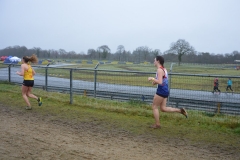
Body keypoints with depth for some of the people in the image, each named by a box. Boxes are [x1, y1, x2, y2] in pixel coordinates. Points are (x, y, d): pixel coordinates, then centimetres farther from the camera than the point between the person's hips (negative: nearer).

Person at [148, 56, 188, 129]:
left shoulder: (159, 70, -16)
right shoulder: (163, 69, 15)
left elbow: (160, 82, -26)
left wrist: (152, 78, -13)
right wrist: (155, 81, 10)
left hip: (161, 91, -9)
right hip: (165, 91, 9)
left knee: (154, 107, 5)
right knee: (163, 108, 13)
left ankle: (157, 124, 12)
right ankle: (180, 110, 5)